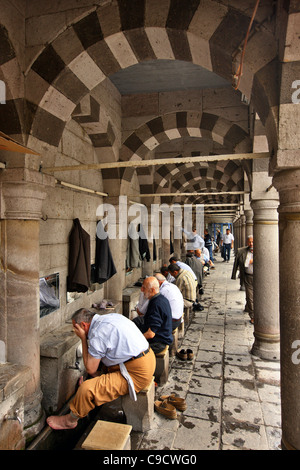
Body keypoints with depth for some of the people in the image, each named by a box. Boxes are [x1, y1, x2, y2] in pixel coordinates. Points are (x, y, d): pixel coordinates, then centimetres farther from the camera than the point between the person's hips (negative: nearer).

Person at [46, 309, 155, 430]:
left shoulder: (98, 333, -18)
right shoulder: (110, 317, 10)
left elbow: (90, 369, -8)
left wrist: (83, 338, -5)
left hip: (136, 374, -10)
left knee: (86, 389, -12)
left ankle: (70, 420, 14)